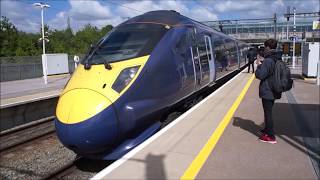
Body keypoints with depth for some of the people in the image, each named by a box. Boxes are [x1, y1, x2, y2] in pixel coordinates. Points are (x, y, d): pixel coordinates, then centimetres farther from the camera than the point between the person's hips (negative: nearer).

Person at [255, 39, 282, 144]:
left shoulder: (268, 61, -20)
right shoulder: (278, 60, 8)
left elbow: (260, 75, -20)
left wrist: (259, 65, -6)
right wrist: (262, 64, 11)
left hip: (267, 91, -9)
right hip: (274, 91, 9)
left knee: (268, 113, -1)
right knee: (268, 111, 23)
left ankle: (270, 137, 6)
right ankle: (267, 130, 38)